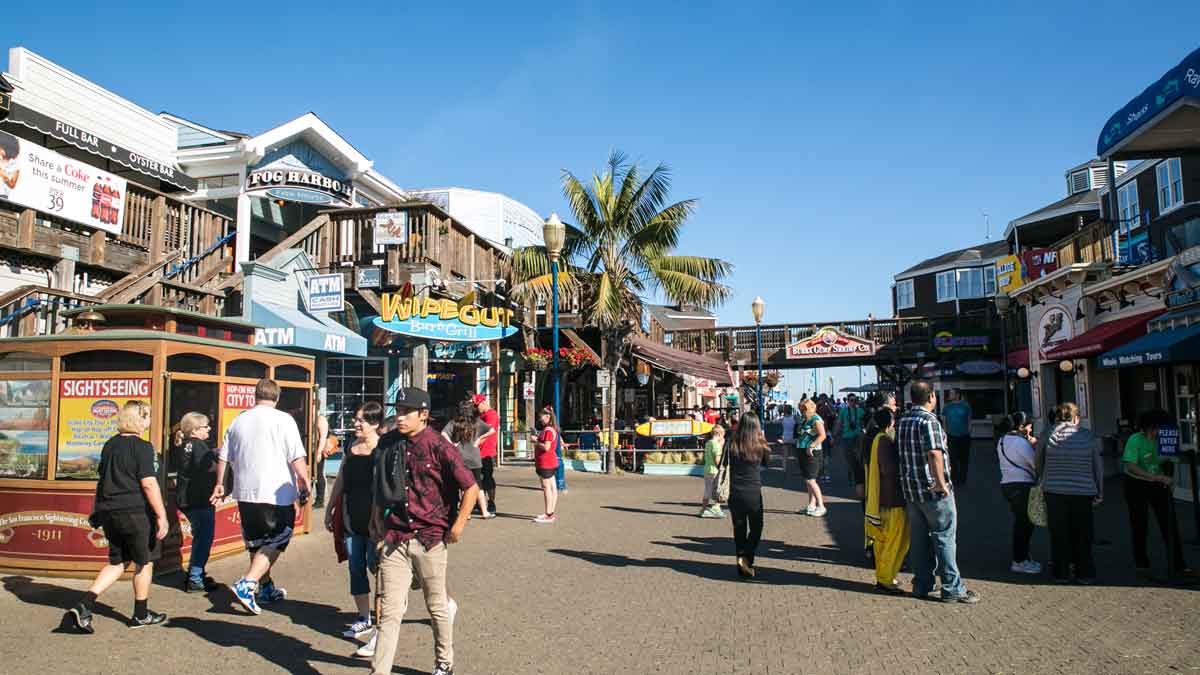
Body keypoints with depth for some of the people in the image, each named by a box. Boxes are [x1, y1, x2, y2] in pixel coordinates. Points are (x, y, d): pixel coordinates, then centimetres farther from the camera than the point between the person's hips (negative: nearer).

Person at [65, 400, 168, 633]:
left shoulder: (110, 445, 10)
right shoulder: (142, 447, -14)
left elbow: (104, 479, 18)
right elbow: (148, 484, -19)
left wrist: (102, 510, 27)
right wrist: (161, 516, -17)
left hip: (109, 511, 7)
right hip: (136, 512, -7)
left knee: (117, 562, 18)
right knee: (144, 562, 9)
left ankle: (84, 605, 2)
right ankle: (141, 615, 19)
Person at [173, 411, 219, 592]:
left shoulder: (182, 445, 12)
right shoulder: (198, 445, -17)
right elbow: (212, 467, -25)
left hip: (186, 500, 10)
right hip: (200, 500, -10)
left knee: (200, 537, 21)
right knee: (204, 539, -2)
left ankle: (194, 574, 29)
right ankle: (195, 581, 1)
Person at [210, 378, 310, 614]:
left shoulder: (239, 420, 9)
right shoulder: (283, 420, -8)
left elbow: (223, 457, 15)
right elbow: (297, 458, -13)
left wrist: (220, 484, 26)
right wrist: (305, 485, -3)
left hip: (245, 493, 6)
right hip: (276, 493, -6)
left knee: (257, 543, 17)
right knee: (275, 542, 3)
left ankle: (266, 588, 28)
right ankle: (247, 584, -12)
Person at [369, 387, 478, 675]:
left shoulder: (439, 446, -12)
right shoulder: (387, 443, 3)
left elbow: (471, 488, -10)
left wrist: (457, 527, -10)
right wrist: (376, 520, 17)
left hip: (430, 539, -3)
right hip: (394, 539, 3)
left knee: (437, 607, 15)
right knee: (390, 611, 0)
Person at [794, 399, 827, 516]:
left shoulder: (816, 419, -12)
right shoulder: (803, 420, 15)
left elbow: (822, 435, -24)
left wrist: (811, 446, -26)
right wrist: (798, 453, 20)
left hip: (812, 453, -9)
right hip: (802, 452, 9)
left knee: (810, 480, -10)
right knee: (808, 481, 11)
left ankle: (821, 506, -4)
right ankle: (812, 506, 17)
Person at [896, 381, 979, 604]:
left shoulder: (901, 421, 9)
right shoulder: (929, 421, -16)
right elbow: (934, 453, -28)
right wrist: (941, 483, -23)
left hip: (910, 489, 7)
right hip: (934, 491, -7)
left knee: (919, 539, 13)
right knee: (944, 538, 2)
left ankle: (922, 585, 19)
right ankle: (952, 588, 7)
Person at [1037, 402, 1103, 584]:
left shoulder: (1048, 434, -4)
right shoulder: (1088, 436, -2)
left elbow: (1038, 462, 5)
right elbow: (1098, 466, 4)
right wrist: (1100, 493, 13)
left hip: (1054, 491, 0)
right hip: (1082, 492, 0)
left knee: (1058, 534, 9)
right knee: (1082, 535, 12)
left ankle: (1061, 573, 15)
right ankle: (1085, 574, 17)